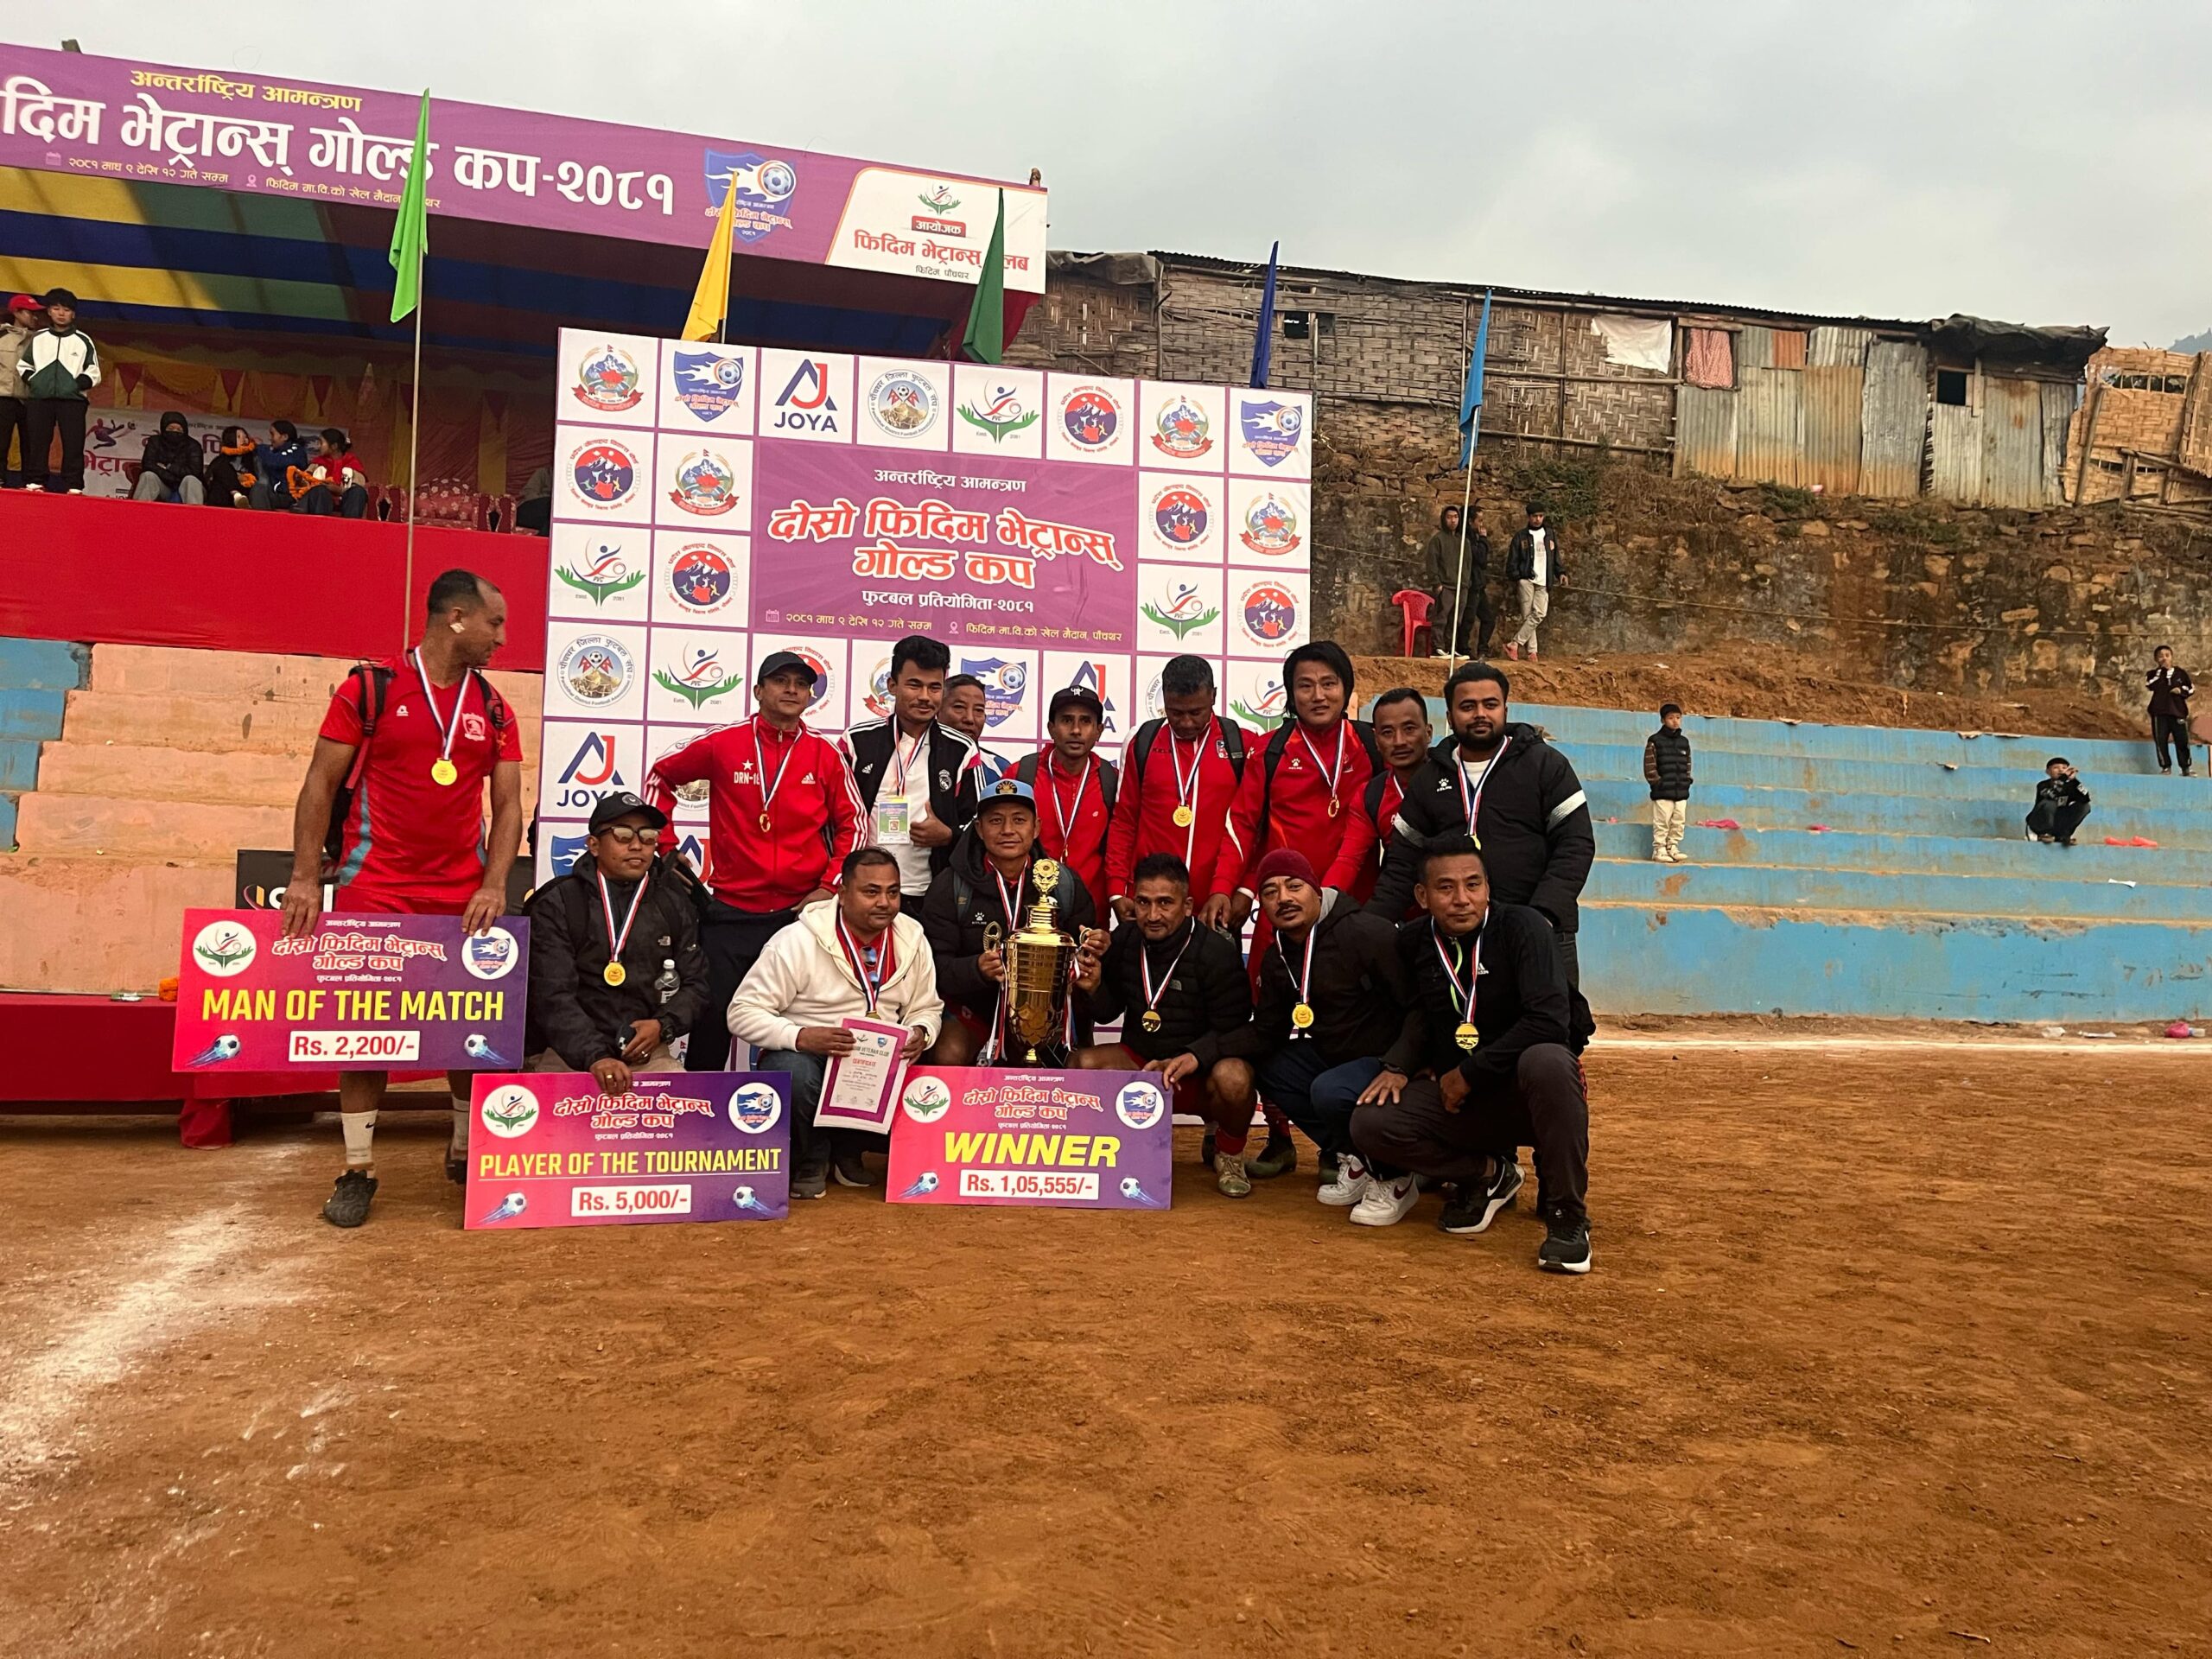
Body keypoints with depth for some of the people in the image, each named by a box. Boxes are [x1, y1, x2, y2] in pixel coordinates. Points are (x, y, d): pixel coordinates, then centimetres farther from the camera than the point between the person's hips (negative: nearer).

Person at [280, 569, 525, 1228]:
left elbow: (508, 805, 5)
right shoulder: (369, 689, -3)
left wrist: (494, 885, -8)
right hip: (375, 888, -3)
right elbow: (320, 785, -1)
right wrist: (305, 877, -9)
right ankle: (358, 1169, 11)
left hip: (461, 897, 3)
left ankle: (466, 1152, 24)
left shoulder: (494, 710, 8)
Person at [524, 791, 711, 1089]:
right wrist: (596, 1057, -27)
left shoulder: (674, 904, 11)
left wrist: (663, 1025, -8)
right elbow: (553, 997, -13)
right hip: (568, 1053, -4)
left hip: (646, 1053, 4)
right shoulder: (557, 905, -2)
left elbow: (696, 984, 13)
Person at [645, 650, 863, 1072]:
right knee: (713, 1017, 4)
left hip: (802, 911, 1)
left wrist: (829, 886, -2)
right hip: (729, 911, -1)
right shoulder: (721, 743, 0)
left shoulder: (825, 755, 2)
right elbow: (660, 777, 13)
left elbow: (851, 823, 7)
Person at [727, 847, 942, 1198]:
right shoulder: (798, 941, -15)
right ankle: (811, 1159, -4)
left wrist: (920, 1033, -13)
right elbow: (743, 1013, -16)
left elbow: (927, 1008, 13)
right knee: (795, 1074, -39)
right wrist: (801, 1036, -33)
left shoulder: (912, 940, 0)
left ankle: (846, 1150, 11)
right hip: (803, 1056, -4)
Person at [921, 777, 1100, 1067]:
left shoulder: (1065, 883, 0)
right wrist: (977, 969, -32)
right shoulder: (951, 886, -6)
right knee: (948, 1057, -29)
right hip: (971, 1005, -2)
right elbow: (935, 965, -11)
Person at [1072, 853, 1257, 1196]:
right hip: (1140, 1061, 4)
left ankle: (1229, 1155, -1)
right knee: (1081, 1063, -24)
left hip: (1201, 1071, -3)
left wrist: (1194, 1056, -35)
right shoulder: (1124, 941, -2)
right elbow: (1108, 1012, 8)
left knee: (1233, 1077, -37)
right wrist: (1094, 989, -14)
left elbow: (1234, 1029, -17)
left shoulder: (1217, 951, -17)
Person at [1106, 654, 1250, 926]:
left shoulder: (1241, 745, 1)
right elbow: (1123, 822, 9)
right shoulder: (1142, 741, 6)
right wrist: (1117, 891, 2)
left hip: (1218, 905, -1)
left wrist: (1227, 889, -12)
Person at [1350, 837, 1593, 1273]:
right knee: (1370, 1124, -19)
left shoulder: (1520, 926, -15)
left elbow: (1550, 1021, -26)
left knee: (1547, 1061, -38)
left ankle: (1567, 1217, -19)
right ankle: (1489, 1176, 7)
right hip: (1453, 1097, 5)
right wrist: (1398, 1066, 0)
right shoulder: (1414, 942, 2)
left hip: (1522, 1093, -4)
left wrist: (1469, 1073, -19)